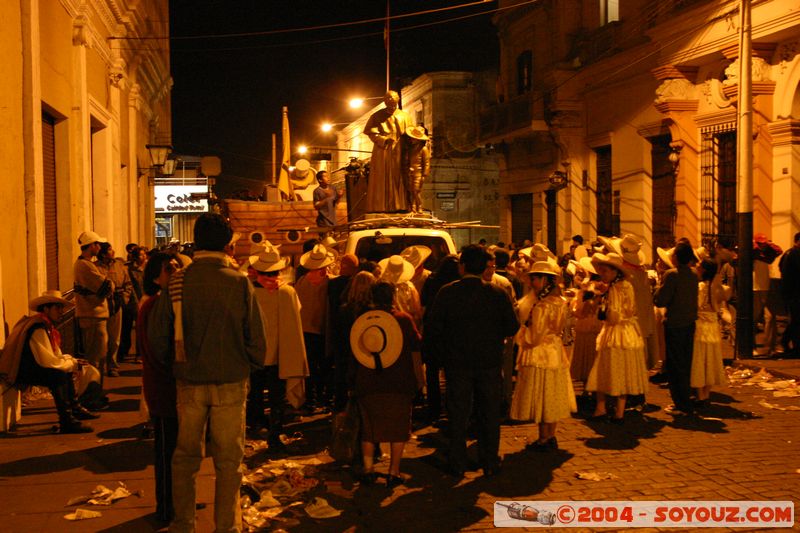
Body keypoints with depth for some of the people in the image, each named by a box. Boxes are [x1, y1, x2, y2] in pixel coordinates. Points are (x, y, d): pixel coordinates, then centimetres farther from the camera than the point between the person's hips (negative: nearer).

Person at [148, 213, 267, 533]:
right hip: (231, 383, -1)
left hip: (189, 383, 2)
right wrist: (255, 363, 13)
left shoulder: (177, 282, -6)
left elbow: (156, 335, -2)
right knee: (228, 461, 10)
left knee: (185, 457, 17)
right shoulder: (239, 284, -10)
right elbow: (256, 338, -7)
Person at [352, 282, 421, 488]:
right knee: (398, 428, 9)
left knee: (368, 427, 15)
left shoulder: (361, 319, -2)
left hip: (367, 384, 2)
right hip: (399, 384, -2)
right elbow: (416, 343, 4)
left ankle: (368, 470, 14)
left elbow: (353, 350, 6)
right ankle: (394, 472, 8)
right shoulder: (403, 318, -7)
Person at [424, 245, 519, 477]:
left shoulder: (447, 292, -9)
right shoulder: (497, 294, -7)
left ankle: (458, 464, 16)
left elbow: (432, 327, -9)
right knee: (489, 414, 12)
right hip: (490, 362, 0)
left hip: (457, 363, 0)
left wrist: (441, 355, 4)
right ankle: (490, 463, 18)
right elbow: (512, 327, -4)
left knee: (458, 415, 10)